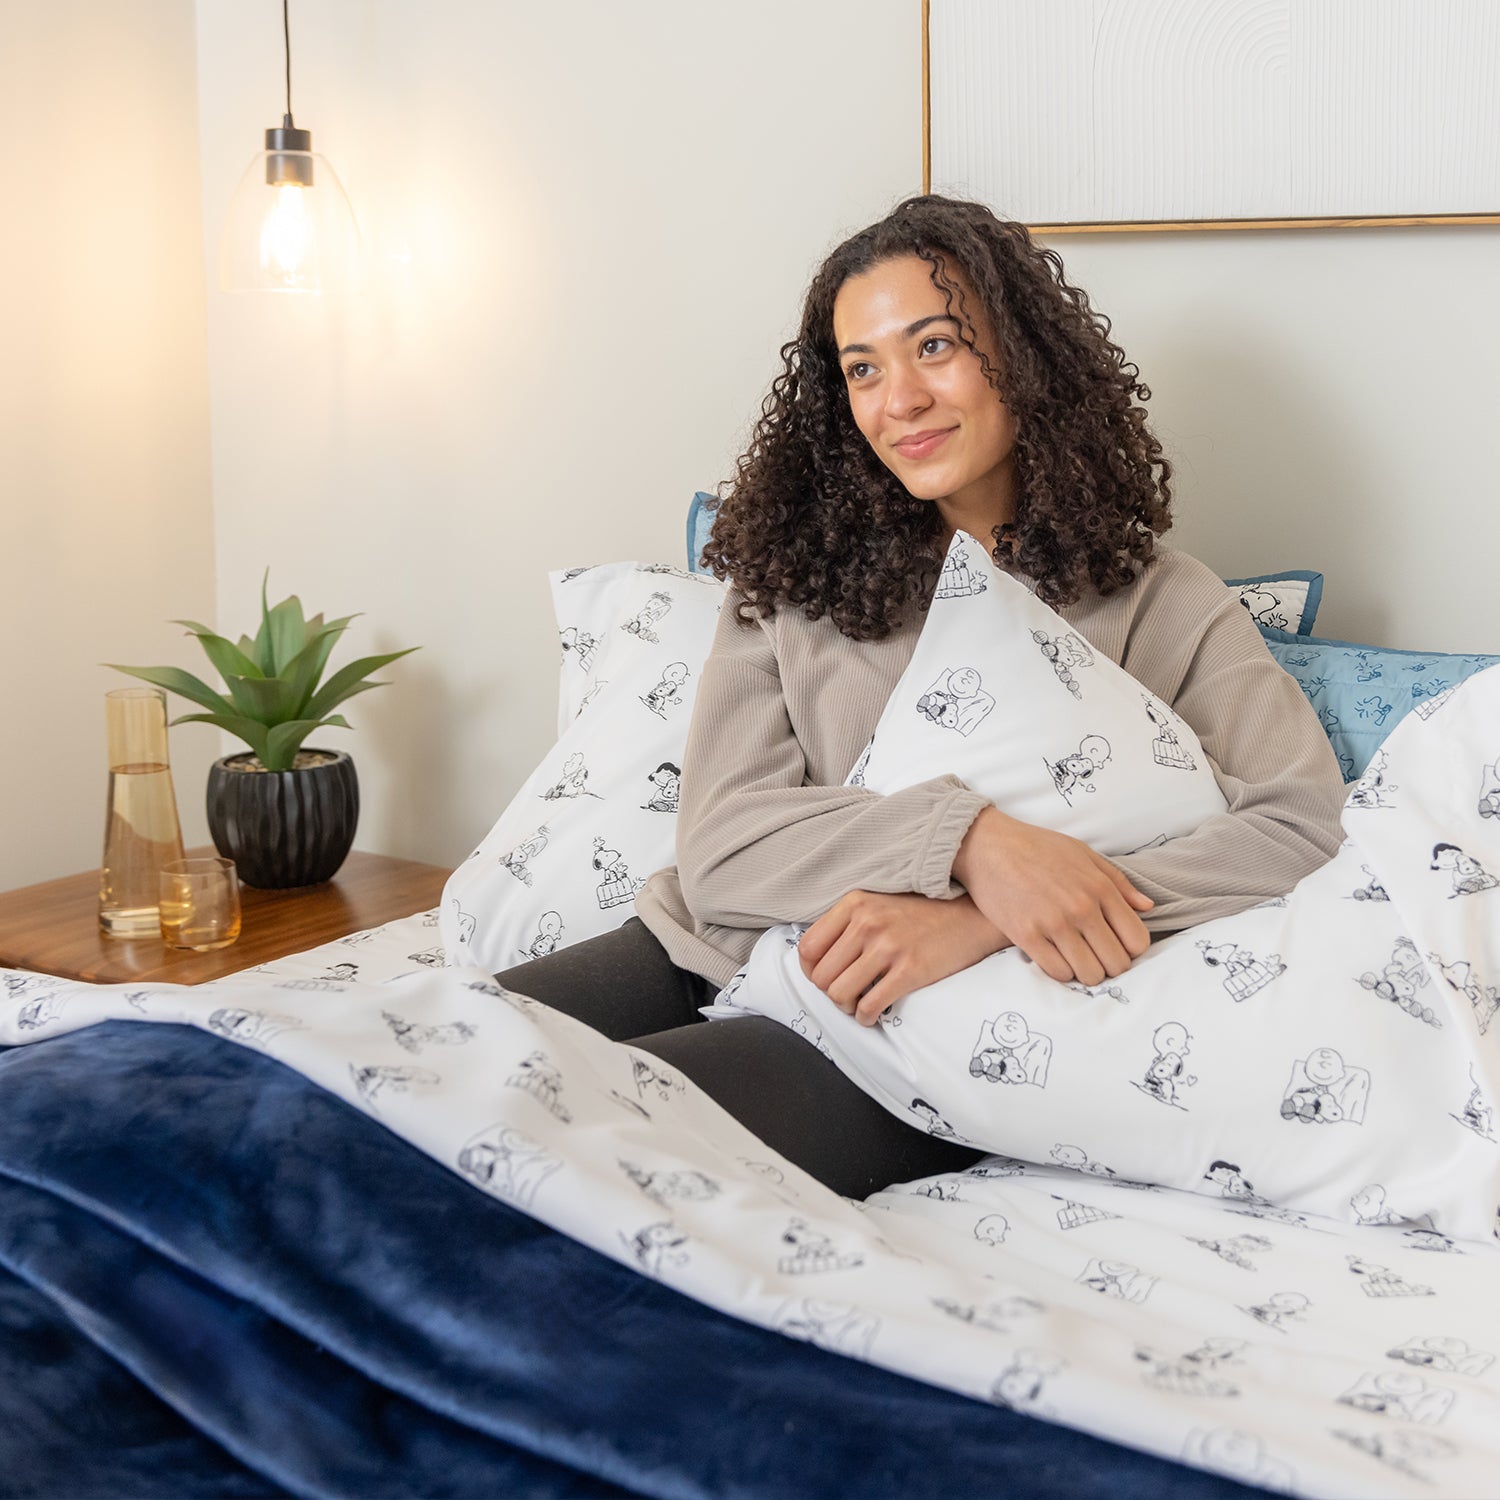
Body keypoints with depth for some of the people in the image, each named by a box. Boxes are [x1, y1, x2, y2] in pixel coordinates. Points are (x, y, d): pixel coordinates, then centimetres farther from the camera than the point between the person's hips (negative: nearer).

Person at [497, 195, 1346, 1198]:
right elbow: (718, 846, -2)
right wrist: (965, 837, -21)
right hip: (707, 957, 3)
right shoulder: (794, 580, 10)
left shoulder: (1158, 605, 4)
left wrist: (977, 922, -22)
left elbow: (1306, 822, -12)